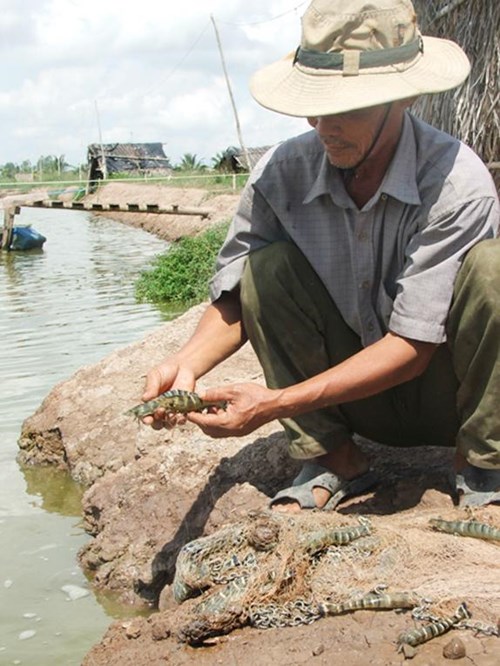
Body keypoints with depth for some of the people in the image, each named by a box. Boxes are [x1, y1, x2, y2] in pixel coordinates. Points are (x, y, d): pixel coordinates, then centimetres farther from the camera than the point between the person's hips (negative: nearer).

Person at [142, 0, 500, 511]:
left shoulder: (457, 184, -24)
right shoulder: (281, 172, -14)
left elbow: (412, 346, -26)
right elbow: (235, 299, -5)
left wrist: (275, 403, -32)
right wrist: (187, 363, -26)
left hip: (448, 393, -2)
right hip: (360, 402, 3)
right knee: (268, 266, -20)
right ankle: (334, 460, -7)